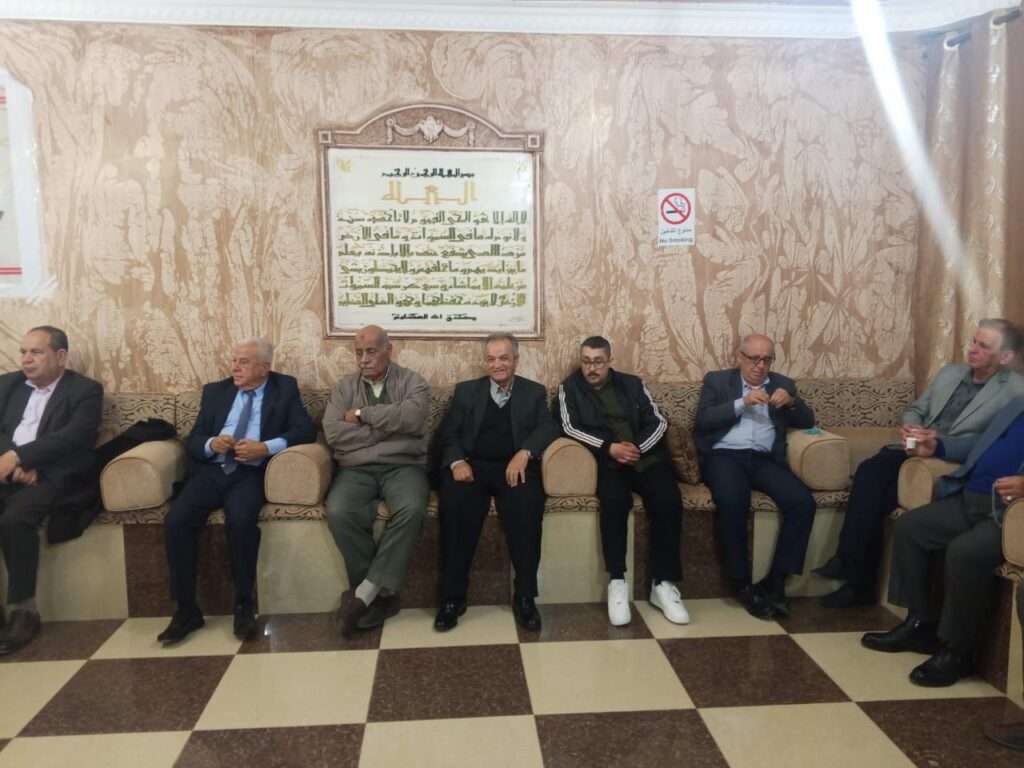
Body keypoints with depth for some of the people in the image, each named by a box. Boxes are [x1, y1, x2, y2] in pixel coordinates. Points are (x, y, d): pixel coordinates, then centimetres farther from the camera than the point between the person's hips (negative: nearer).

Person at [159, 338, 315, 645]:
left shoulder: (285, 388, 10)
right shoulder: (215, 391, 18)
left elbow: (306, 430, -3)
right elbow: (192, 441, 13)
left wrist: (266, 447, -17)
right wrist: (211, 444, -11)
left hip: (250, 473, -3)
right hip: (211, 471, 3)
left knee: (240, 520, -33)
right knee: (176, 520, -23)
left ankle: (244, 603, -14)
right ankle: (186, 608, -10)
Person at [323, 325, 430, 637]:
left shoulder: (412, 381, 8)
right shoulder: (344, 387, 13)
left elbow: (412, 416, -15)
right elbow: (333, 433, -4)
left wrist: (362, 415, -7)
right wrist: (389, 426, -5)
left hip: (403, 466, -1)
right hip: (356, 469, 2)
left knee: (412, 509, -34)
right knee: (339, 512, -30)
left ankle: (365, 592, -21)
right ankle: (382, 592, -12)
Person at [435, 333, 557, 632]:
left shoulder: (534, 392, 17)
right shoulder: (466, 390, 19)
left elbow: (548, 427, 2)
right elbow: (449, 433, 9)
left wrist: (524, 453, -19)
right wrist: (457, 461, -13)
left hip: (514, 467, 0)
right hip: (472, 466, 1)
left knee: (527, 506, -33)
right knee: (455, 504, -31)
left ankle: (525, 597, -19)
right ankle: (452, 597, -19)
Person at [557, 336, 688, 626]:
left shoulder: (632, 384, 16)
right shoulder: (570, 387, 10)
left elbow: (659, 422, 8)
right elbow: (570, 427, -4)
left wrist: (638, 448, -11)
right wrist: (609, 448, -16)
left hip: (646, 456, 2)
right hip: (607, 460, -2)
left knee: (668, 501, -25)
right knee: (614, 500, -34)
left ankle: (663, 583, -15)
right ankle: (617, 582, -22)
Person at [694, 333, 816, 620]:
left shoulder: (783, 384, 21)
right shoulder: (716, 380, 12)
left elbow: (807, 422, 14)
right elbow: (703, 420, -2)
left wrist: (791, 402, -6)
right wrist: (742, 403, -12)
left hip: (764, 459, 3)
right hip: (725, 455, -3)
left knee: (803, 502, -24)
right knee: (732, 502, -34)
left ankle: (774, 582, -13)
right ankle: (742, 583, -16)